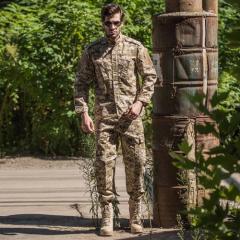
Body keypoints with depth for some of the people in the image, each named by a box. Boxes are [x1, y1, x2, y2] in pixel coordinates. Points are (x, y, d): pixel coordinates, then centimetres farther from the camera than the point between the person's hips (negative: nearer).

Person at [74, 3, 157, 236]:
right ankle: (106, 217, 3)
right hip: (104, 115, 0)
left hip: (130, 115, 0)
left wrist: (140, 102, -6)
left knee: (136, 162, 2)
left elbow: (150, 77, 7)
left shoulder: (135, 48, 4)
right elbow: (81, 83, 6)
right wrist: (83, 113, -3)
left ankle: (135, 215, 15)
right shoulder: (92, 51, 5)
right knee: (104, 163, -4)